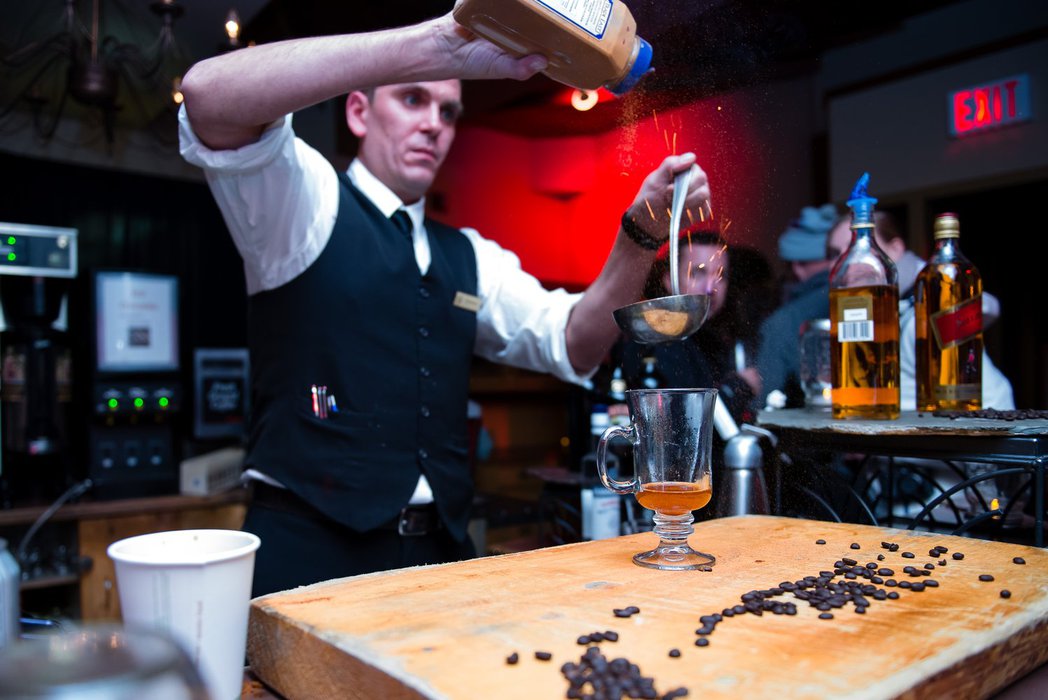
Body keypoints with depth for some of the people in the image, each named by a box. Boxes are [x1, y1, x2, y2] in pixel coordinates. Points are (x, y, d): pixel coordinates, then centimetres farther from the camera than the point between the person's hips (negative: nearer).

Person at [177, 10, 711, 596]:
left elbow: (573, 344, 3)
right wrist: (437, 43, -27)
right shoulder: (307, 199, -2)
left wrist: (642, 231, -13)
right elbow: (210, 96, -21)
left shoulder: (468, 257, 12)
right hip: (309, 550, -4)